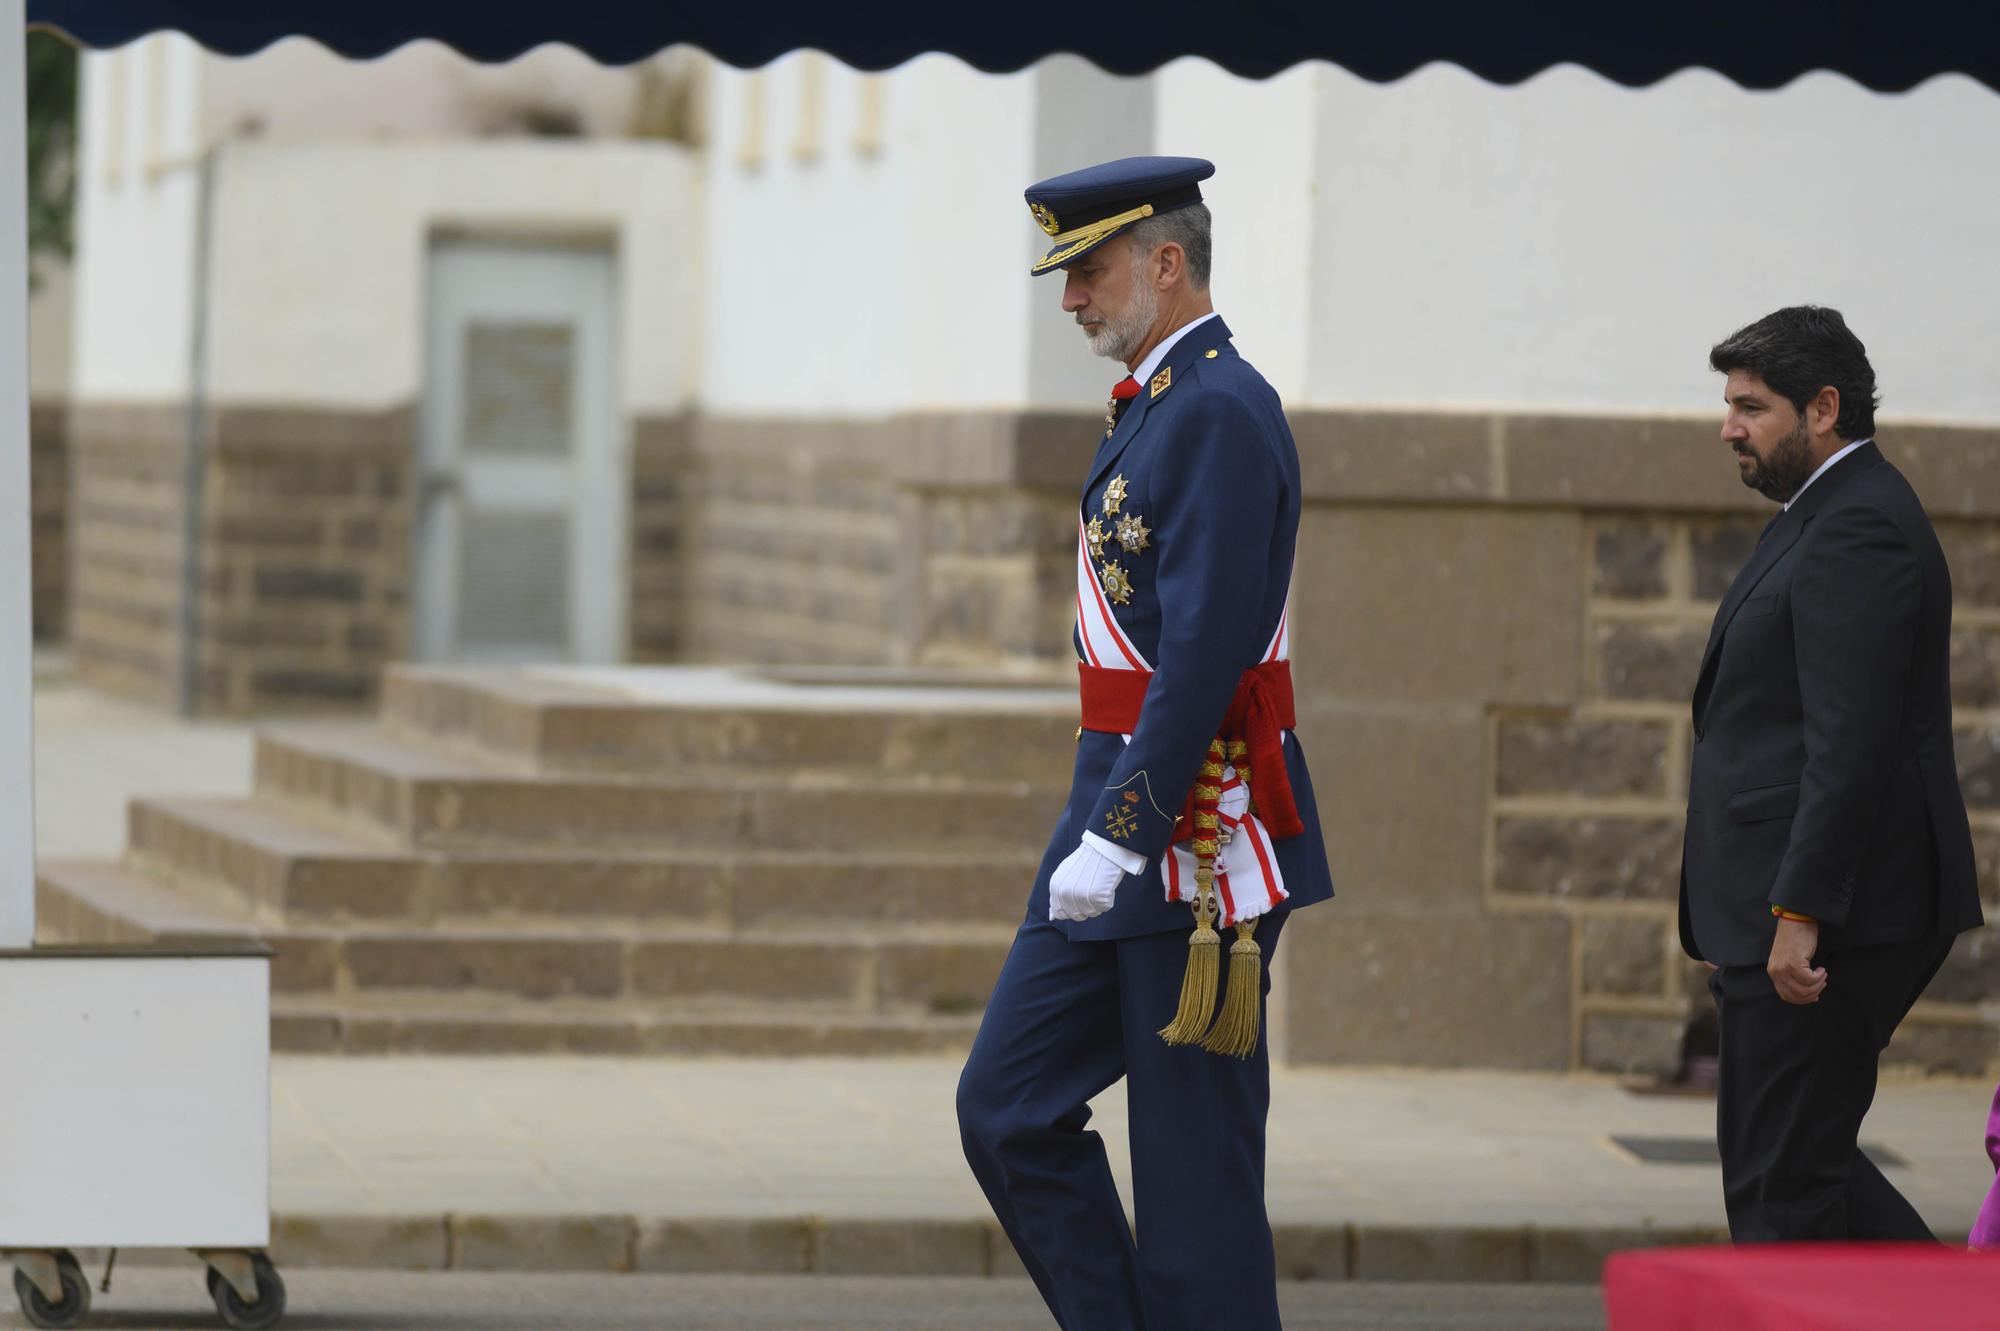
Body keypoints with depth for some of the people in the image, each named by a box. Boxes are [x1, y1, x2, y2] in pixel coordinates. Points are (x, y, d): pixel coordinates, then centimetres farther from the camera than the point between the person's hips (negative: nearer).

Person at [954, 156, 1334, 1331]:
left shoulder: (1222, 412, -15)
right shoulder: (1153, 406, 16)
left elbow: (1207, 651, -22)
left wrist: (1119, 836, -24)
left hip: (1196, 840, -10)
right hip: (1121, 825, 10)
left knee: (1196, 1165, -2)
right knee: (1009, 1110, 7)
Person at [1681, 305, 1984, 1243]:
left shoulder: (1861, 528, -15)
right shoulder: (1825, 517, 19)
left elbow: (1850, 740, -23)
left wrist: (1798, 914, -25)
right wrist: (1738, 919, 22)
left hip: (1822, 923, -11)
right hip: (1781, 918, 11)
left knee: (1784, 1179, -7)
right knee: (1795, 1164, 13)